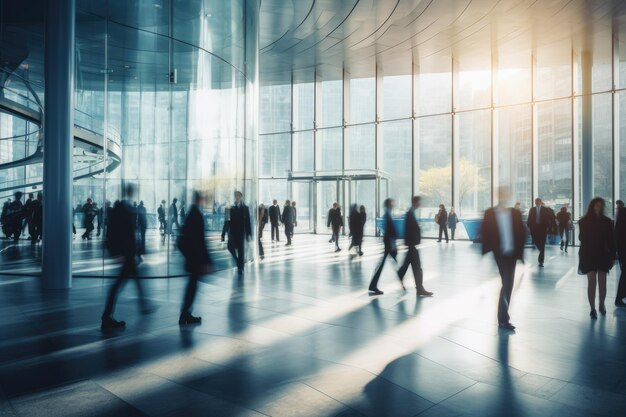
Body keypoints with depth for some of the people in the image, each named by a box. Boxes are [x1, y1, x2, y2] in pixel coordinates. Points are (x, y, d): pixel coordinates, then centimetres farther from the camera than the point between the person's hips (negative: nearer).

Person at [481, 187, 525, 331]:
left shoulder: (515, 213, 5)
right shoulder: (490, 214, -2)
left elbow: (521, 233, 7)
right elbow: (485, 233, -2)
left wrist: (519, 251, 1)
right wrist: (488, 250, -7)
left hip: (511, 254, 3)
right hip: (499, 254, -3)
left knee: (508, 284, 8)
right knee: (507, 284, -9)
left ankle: (503, 316, 22)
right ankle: (503, 319, -1)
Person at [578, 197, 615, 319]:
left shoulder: (607, 221, 4)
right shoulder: (584, 221, 1)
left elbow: (611, 239, 3)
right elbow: (582, 238, 2)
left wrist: (612, 254, -1)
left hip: (603, 255, 2)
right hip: (589, 255, -1)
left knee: (602, 282, 4)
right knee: (592, 282, -4)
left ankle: (602, 305, 24)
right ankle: (592, 309, 2)